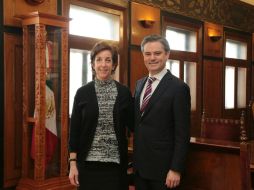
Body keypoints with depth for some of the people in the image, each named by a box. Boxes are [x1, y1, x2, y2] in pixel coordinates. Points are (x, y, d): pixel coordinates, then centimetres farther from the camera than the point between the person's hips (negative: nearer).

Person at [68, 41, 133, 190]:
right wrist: (73, 163, -2)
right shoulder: (82, 93, 0)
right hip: (88, 163, 0)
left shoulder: (124, 92, 2)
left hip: (115, 163, 1)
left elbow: (132, 124, 5)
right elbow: (75, 129, 1)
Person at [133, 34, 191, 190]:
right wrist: (135, 159, 10)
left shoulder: (178, 87, -13)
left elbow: (182, 135, -14)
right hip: (139, 165, 6)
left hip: (162, 166, -6)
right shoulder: (140, 84, 8)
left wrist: (176, 169, -16)